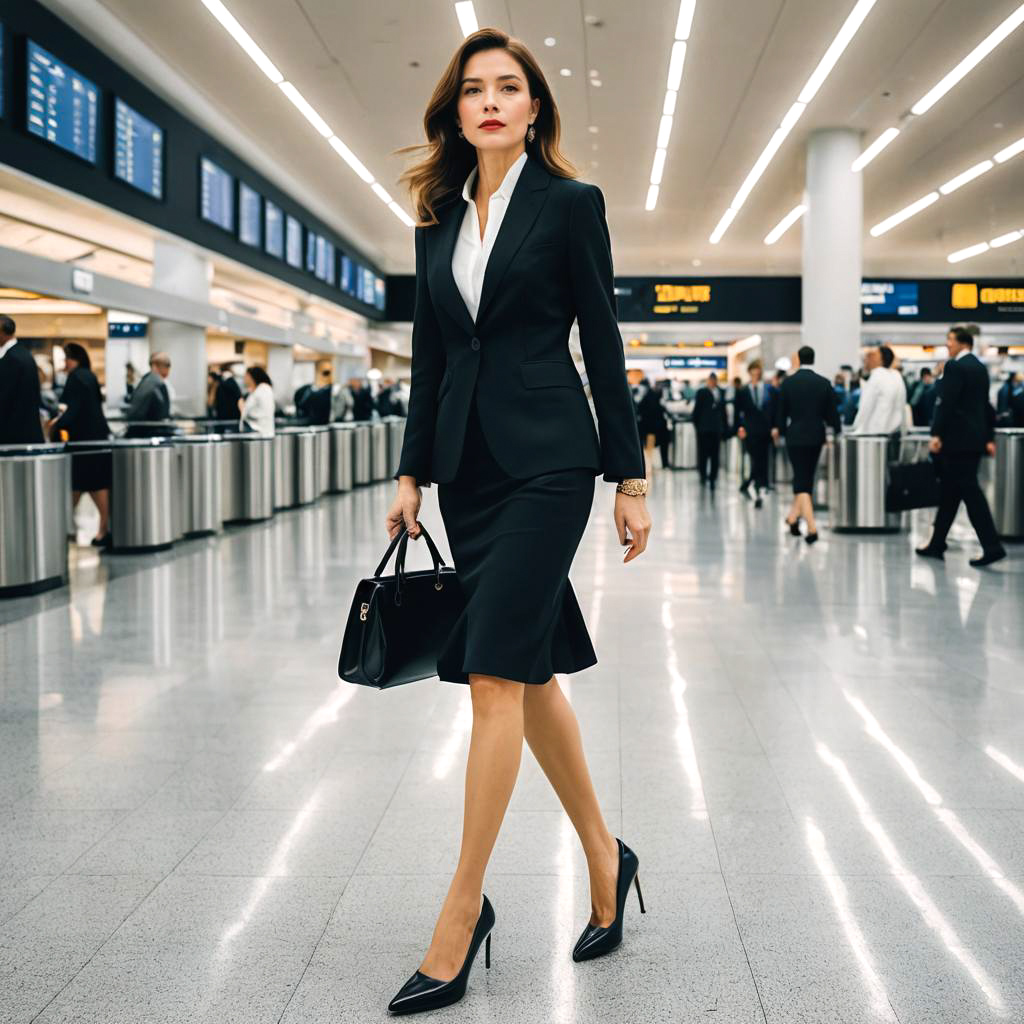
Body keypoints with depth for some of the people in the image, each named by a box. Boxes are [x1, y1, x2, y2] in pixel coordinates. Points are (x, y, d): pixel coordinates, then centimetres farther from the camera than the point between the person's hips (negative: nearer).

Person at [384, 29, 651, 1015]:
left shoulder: (571, 203, 0)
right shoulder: (438, 218, 14)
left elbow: (603, 342, -2)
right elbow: (430, 354, 14)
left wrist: (629, 478, -4)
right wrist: (412, 472, 9)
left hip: (546, 459, -6)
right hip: (467, 464, 6)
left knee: (496, 675, -10)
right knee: (530, 672, 10)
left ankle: (460, 916, -1)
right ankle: (603, 856, 27)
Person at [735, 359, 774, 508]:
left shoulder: (770, 390, 6)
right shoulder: (742, 392, 5)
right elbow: (738, 413, 6)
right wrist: (740, 427, -7)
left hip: (765, 433, 2)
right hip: (750, 433, -2)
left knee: (762, 463, 4)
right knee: (757, 463, -9)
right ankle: (759, 492, -5)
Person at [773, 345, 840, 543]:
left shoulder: (788, 382, -6)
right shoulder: (824, 383, -1)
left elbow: (781, 410, 1)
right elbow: (832, 412, 1)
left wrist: (779, 429, 19)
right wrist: (836, 432, 14)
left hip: (795, 436, -3)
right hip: (816, 436, 3)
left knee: (802, 481, -4)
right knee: (805, 478, 18)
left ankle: (812, 527, -15)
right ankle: (793, 516, 28)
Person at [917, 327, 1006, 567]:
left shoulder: (955, 367, -12)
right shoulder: (980, 367, 16)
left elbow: (946, 403, -19)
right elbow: (985, 404, 18)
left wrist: (936, 434, -20)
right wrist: (989, 437, 20)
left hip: (958, 439, -9)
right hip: (975, 438, 9)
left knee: (970, 492, -9)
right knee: (949, 492, 13)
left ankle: (992, 547, -12)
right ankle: (937, 544, 18)